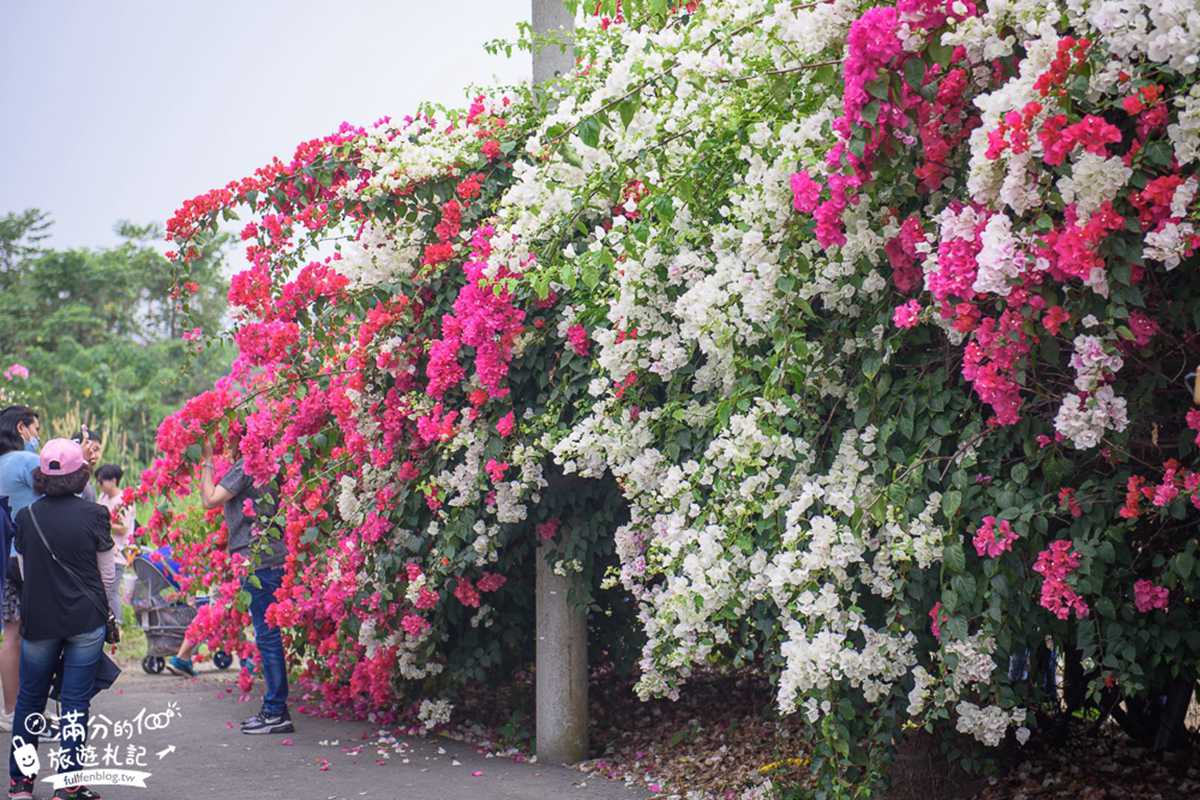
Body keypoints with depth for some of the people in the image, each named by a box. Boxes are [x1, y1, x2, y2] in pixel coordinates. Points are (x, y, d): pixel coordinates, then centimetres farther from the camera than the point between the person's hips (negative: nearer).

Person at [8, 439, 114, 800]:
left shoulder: (26, 517, -1)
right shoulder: (94, 515, -7)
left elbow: (24, 571, 6)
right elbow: (107, 574, -1)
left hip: (38, 621, 2)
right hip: (86, 621, -2)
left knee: (29, 699, 15)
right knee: (75, 701, 3)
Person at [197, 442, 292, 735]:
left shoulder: (245, 468, -12)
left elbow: (210, 499, -13)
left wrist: (206, 461, -5)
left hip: (260, 560, -10)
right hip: (263, 560, 10)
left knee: (267, 635, -6)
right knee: (266, 635, 13)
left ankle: (276, 712, -3)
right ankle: (274, 708, 19)